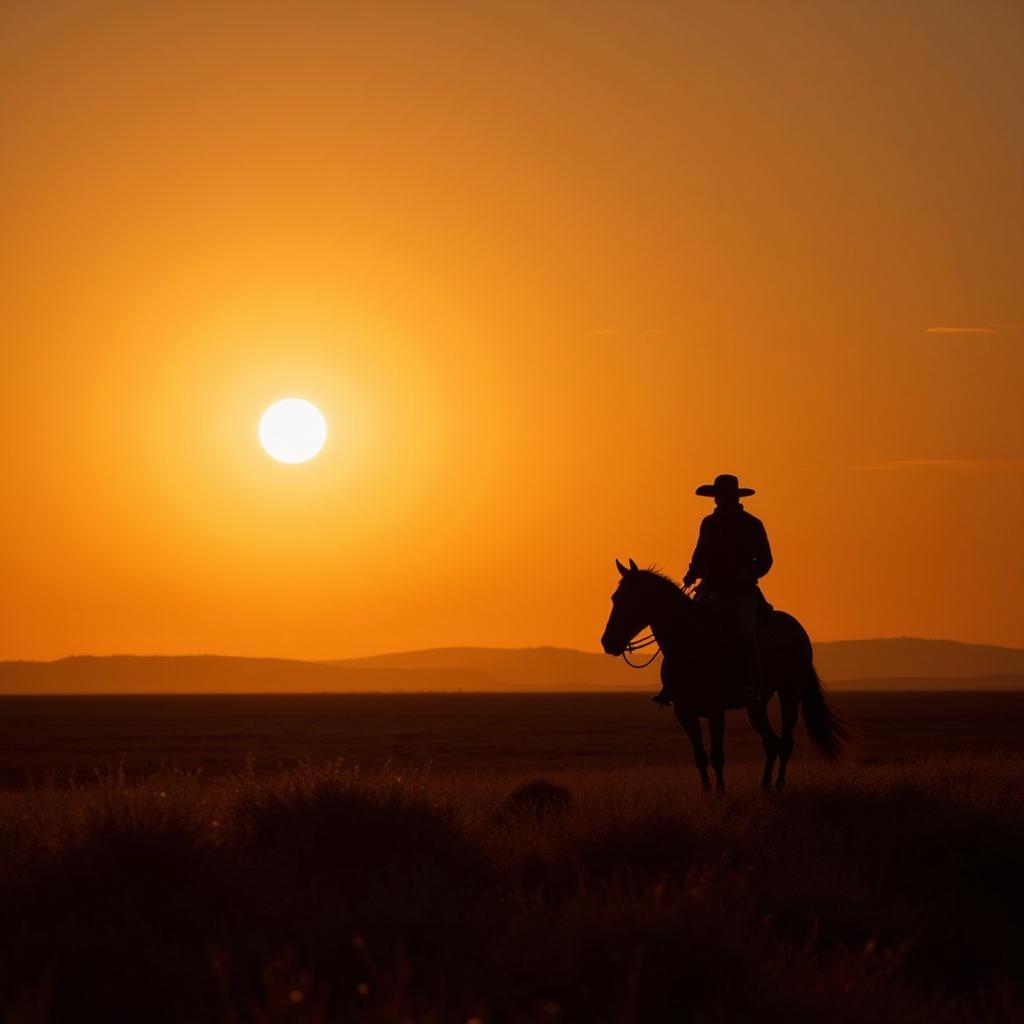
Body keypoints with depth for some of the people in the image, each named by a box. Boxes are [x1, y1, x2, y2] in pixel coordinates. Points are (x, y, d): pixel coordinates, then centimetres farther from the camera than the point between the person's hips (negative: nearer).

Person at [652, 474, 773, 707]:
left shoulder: (752, 525, 0)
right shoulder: (709, 524, 12)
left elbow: (765, 560, 1)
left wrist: (749, 575, -18)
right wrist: (693, 573, 2)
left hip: (742, 591, -4)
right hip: (712, 591, 4)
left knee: (745, 634, -27)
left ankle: (752, 686, -25)